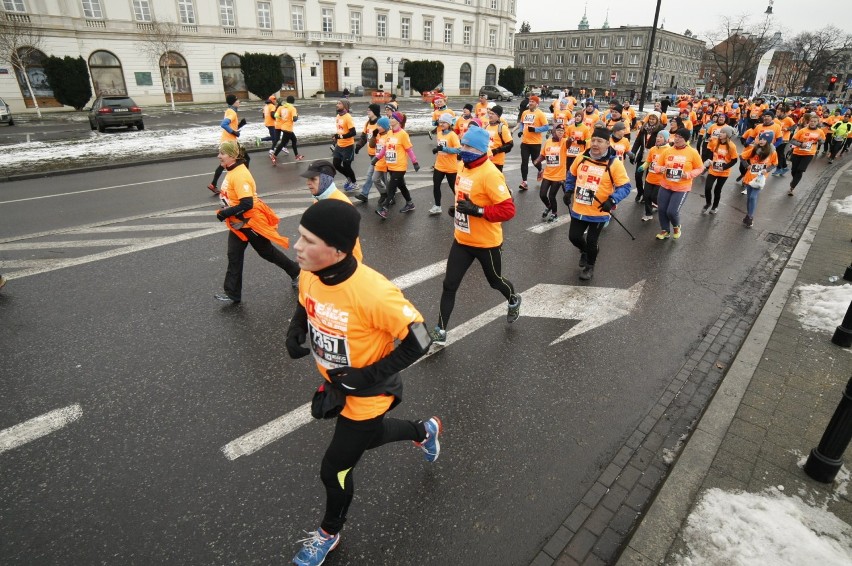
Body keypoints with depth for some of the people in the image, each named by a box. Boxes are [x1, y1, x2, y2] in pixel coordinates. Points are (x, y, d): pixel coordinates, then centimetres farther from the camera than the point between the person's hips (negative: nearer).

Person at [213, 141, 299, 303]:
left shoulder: (239, 175, -26)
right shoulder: (232, 171, 3)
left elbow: (247, 204, -31)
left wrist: (225, 214, -24)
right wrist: (226, 210, 6)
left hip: (250, 222, -9)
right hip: (237, 223, 9)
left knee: (267, 252, 8)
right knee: (234, 256, 9)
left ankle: (296, 272, 28)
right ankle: (232, 293, 17)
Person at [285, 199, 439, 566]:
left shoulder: (373, 293, -38)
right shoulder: (310, 275, -15)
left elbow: (418, 341, -27)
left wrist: (367, 377, -28)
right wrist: (294, 333, -10)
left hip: (367, 396, -7)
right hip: (336, 384, 7)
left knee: (334, 470, 10)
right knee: (368, 437, 31)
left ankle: (329, 533, 45)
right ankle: (425, 431, 61)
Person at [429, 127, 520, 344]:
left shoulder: (490, 174, -23)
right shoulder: (463, 167, 3)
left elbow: (508, 210, -25)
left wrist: (477, 210, -30)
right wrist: (457, 208, 5)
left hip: (487, 243, -6)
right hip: (461, 240, 6)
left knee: (495, 280, 18)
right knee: (449, 285, 3)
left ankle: (514, 301, 52)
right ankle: (440, 331, 14)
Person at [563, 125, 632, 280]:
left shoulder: (614, 163, -15)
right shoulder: (581, 158, -2)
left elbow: (625, 187, -13)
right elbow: (571, 175, 17)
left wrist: (612, 200, -26)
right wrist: (568, 191, 9)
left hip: (598, 213, -4)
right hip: (578, 209, 4)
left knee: (591, 241, 5)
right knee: (574, 237, 11)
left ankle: (590, 266, 33)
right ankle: (584, 252, 46)